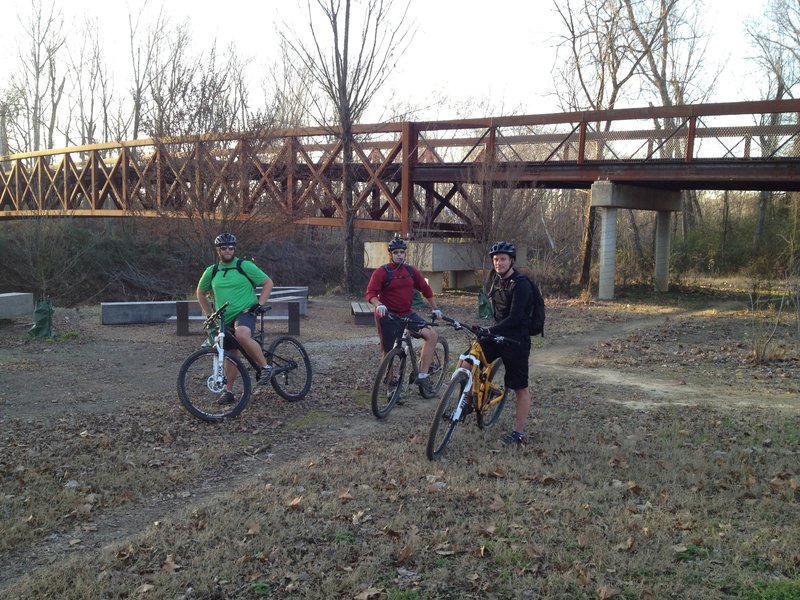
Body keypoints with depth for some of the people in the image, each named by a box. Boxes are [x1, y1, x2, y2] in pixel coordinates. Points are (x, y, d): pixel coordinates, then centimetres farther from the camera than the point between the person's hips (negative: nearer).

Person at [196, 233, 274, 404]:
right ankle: (228, 391, 21)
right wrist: (208, 314, 16)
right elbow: (201, 292, 23)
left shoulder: (245, 266, -4)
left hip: (245, 312, -5)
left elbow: (268, 283, -1)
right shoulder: (211, 272, 8)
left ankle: (265, 367, -21)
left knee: (242, 335, -36)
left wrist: (259, 304, -9)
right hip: (224, 319, 5)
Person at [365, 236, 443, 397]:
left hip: (407, 314, 4)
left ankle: (423, 376, -10)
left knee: (432, 335, -13)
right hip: (388, 316, -4)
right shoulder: (382, 272, -7)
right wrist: (379, 305, -35)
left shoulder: (410, 271, 7)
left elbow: (425, 289, 16)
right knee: (388, 353, 1)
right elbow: (371, 293, -16)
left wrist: (435, 308, 17)